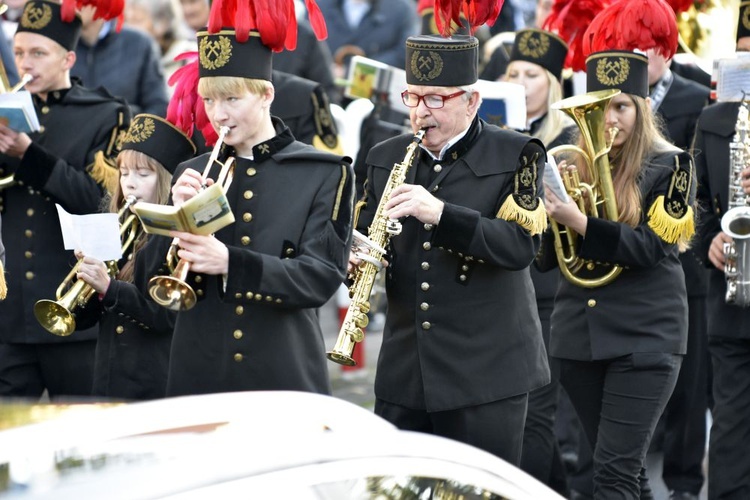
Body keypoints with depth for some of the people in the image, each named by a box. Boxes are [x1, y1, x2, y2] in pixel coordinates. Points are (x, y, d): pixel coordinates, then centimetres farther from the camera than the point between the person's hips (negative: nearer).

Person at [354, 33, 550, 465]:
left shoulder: (516, 156, -4)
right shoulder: (386, 158, 10)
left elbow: (521, 245, -16)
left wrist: (440, 213, -27)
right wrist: (357, 258, -10)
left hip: (486, 374, -4)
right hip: (402, 376, 4)